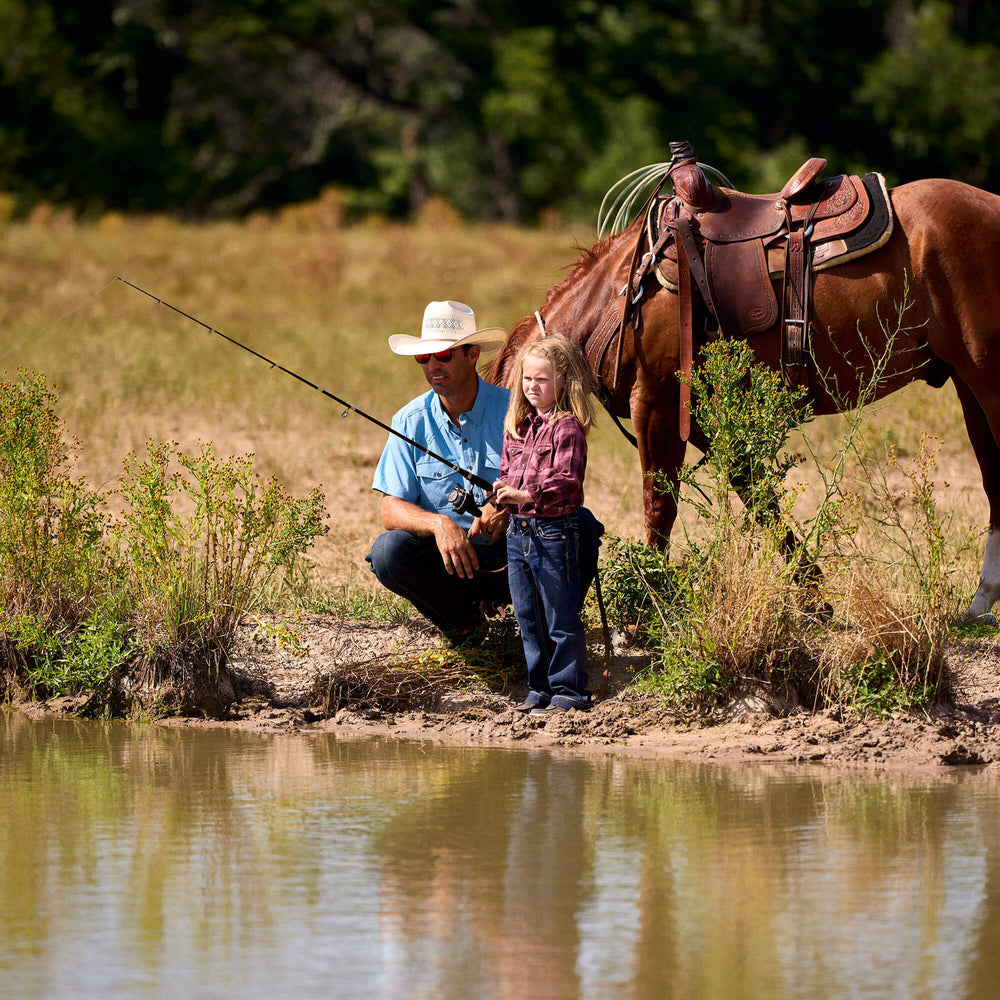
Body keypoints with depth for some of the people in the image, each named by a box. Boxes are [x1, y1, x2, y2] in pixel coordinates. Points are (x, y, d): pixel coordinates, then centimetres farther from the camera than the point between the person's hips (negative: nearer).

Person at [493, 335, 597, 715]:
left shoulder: (568, 427, -11)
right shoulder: (516, 425, 13)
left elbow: (566, 481, -19)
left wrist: (526, 495, -26)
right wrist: (501, 490, -1)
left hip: (554, 530, -8)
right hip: (518, 530, 8)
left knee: (561, 619, -3)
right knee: (528, 618, 13)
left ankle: (569, 690, 4)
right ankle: (540, 688, 22)